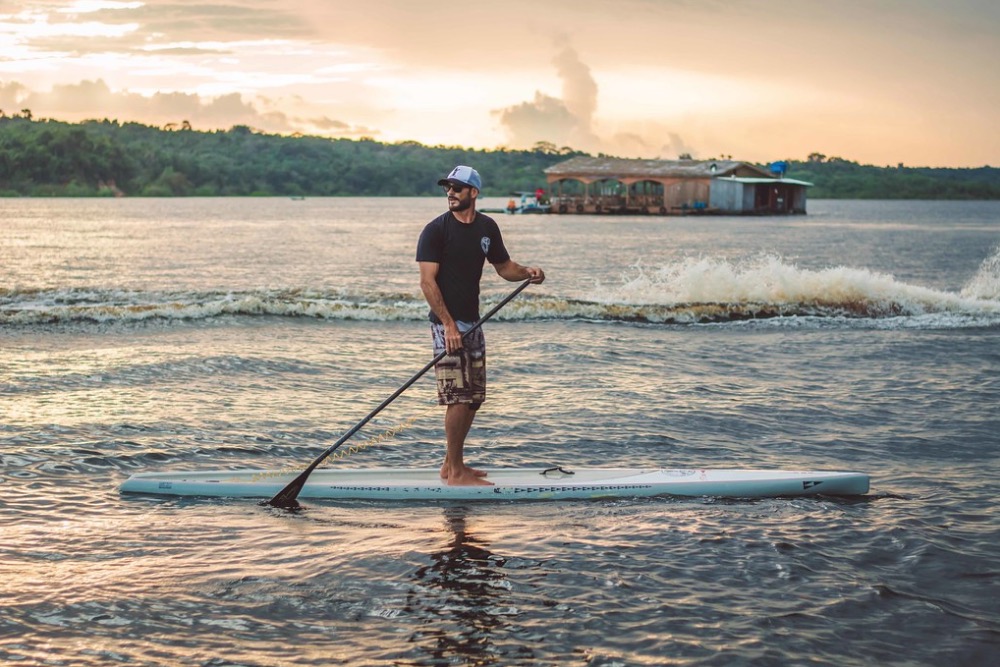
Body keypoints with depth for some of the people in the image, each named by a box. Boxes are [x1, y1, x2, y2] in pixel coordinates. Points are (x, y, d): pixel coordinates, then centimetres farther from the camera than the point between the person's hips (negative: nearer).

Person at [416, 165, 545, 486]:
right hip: (447, 323, -7)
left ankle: (451, 464, 22)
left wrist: (526, 272, -3)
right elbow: (427, 282, -15)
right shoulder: (436, 230, -10)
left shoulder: (487, 227, 9)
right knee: (458, 397, -11)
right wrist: (449, 325, -22)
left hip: (472, 323, 7)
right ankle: (456, 473, -3)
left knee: (473, 398, 11)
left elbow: (503, 266, 20)